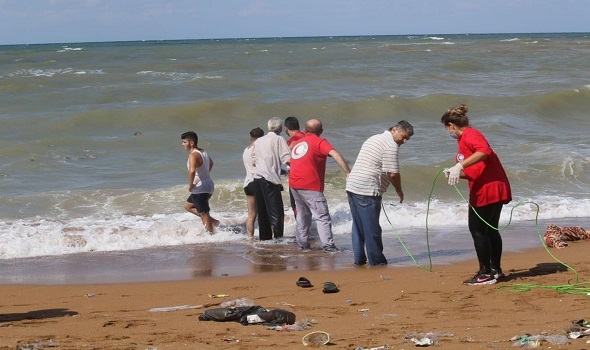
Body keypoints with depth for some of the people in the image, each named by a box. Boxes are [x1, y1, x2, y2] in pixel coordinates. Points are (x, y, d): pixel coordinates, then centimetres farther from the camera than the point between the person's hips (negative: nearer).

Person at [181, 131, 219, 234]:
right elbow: (211, 163, 31)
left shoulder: (193, 155, -20)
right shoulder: (203, 152, 10)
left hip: (200, 188, -10)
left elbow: (192, 171, -38)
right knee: (188, 205, 24)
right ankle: (212, 221, 19)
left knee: (204, 213, -1)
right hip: (208, 185, 10)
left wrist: (190, 185, -24)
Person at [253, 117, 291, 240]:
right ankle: (278, 238, -13)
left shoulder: (258, 141, 17)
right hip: (270, 179, -7)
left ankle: (264, 238, 14)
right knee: (276, 212, -7)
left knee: (262, 212, 12)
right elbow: (287, 159, -13)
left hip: (257, 178, 7)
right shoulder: (279, 140, -2)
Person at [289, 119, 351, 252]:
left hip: (294, 184, 7)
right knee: (322, 216, -6)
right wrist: (348, 172, -25)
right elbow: (335, 154, -18)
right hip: (310, 185, -7)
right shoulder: (319, 142, -3)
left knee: (303, 214, 19)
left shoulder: (297, 143, 20)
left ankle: (302, 244, 19)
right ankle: (328, 246, -14)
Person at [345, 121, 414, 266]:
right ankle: (376, 260, 7)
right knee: (372, 228, 0)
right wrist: (399, 191, 3)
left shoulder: (374, 138, 22)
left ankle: (359, 259, 18)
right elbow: (393, 173, -13)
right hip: (367, 191, -9)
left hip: (351, 187, 9)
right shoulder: (391, 146, -9)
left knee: (358, 226, 14)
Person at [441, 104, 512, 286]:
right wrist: (454, 173, 6)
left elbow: (485, 151, -30)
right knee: (490, 229, 18)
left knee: (477, 229, -5)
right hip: (496, 189, 11)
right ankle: (496, 269, 26)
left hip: (486, 190, -11)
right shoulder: (464, 139, 22)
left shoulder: (469, 134, -10)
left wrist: (459, 166, -34)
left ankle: (486, 273, -2)